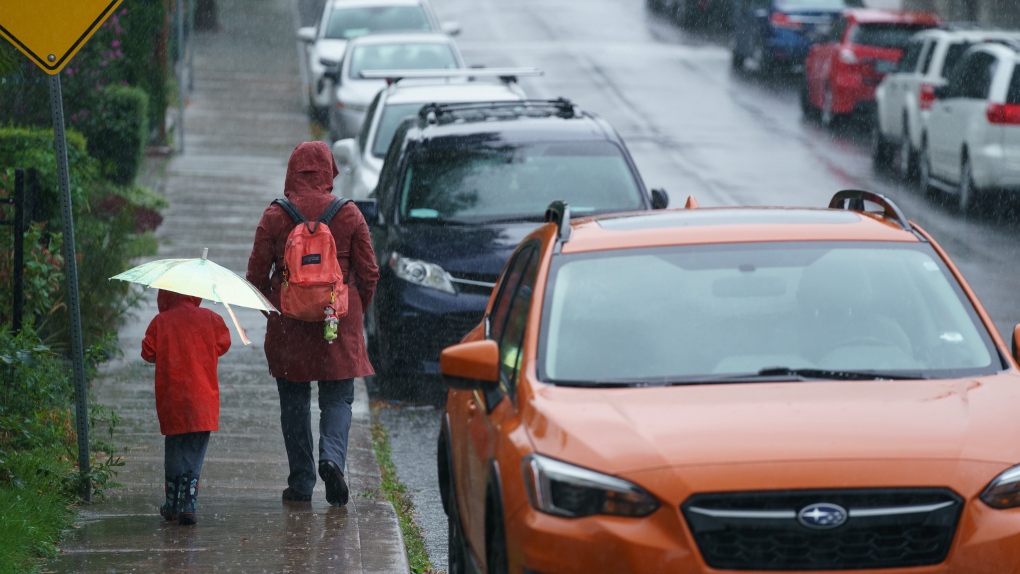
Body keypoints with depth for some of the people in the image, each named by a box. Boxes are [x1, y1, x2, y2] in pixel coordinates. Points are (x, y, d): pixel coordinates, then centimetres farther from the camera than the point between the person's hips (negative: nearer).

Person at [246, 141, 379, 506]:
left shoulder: (274, 217, -4)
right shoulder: (349, 214, -2)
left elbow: (256, 274, -1)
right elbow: (369, 273, 1)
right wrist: (355, 310, 17)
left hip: (288, 323, 0)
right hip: (339, 323, 0)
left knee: (294, 401, 9)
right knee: (338, 397, 7)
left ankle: (301, 482, 9)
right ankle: (332, 457, -19)